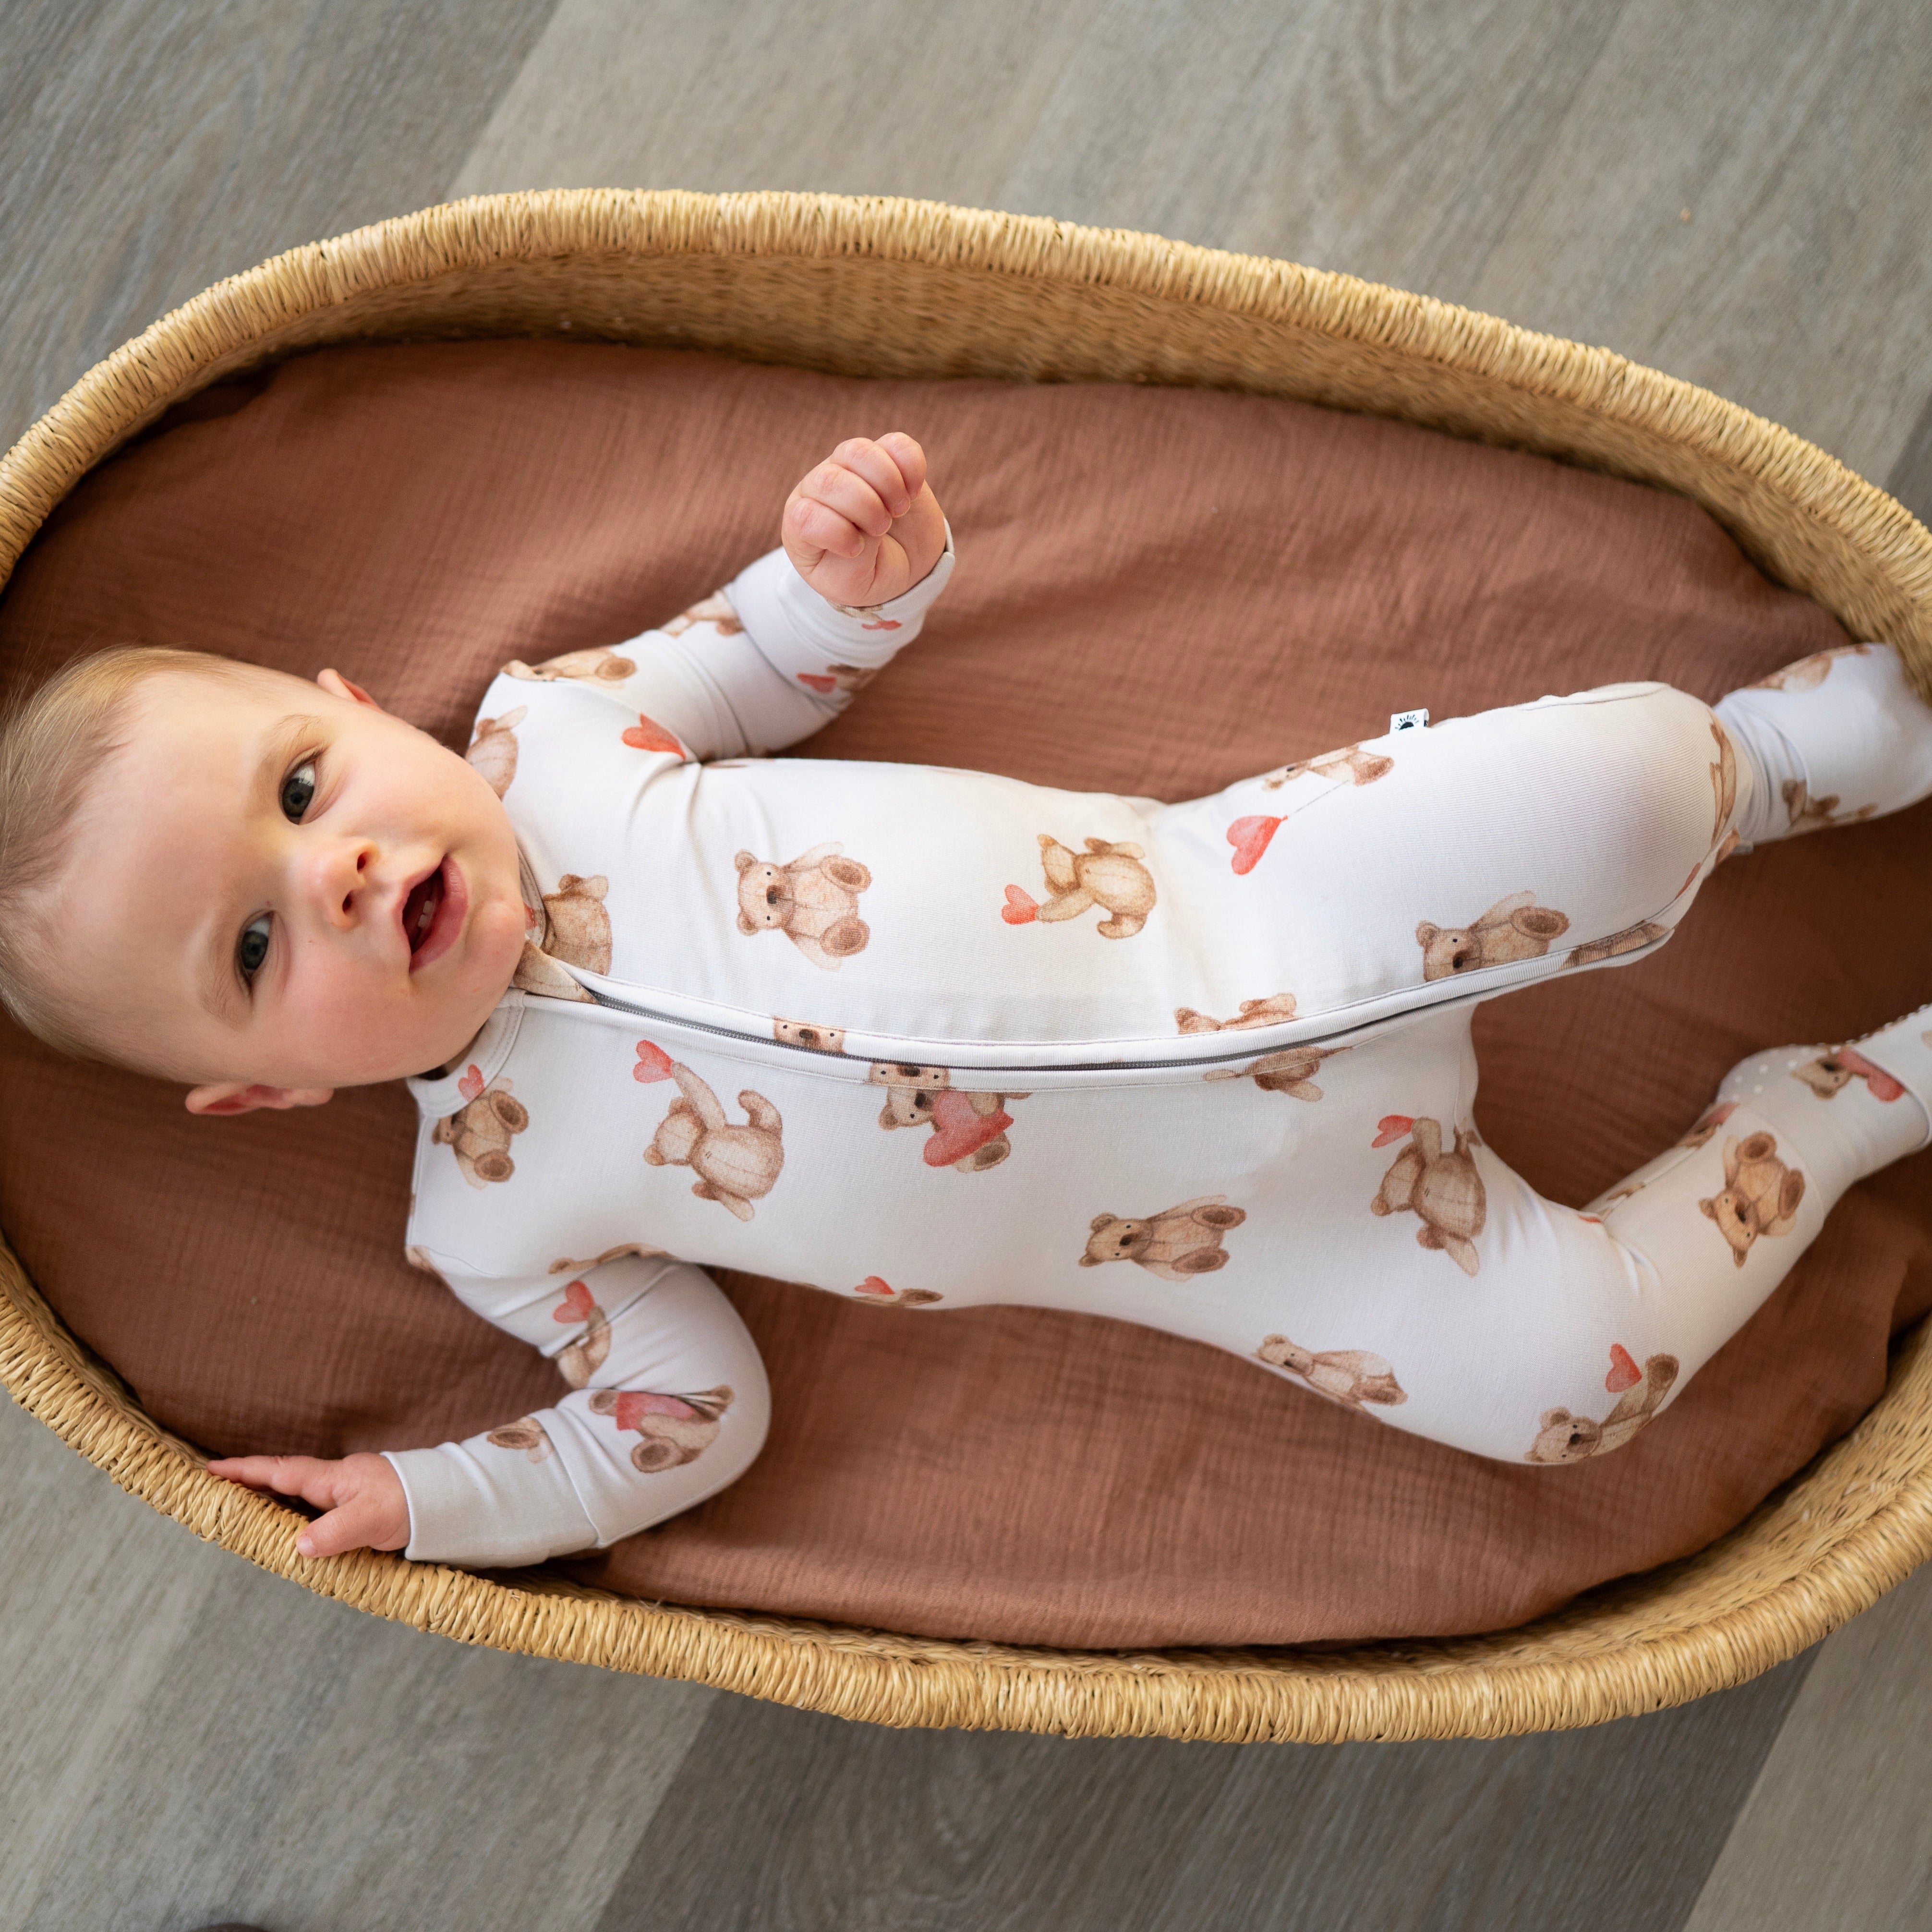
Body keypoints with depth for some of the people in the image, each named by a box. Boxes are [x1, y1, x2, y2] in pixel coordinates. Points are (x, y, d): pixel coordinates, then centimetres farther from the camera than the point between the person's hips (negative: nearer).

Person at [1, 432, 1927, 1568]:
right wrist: (429, 1500, -7)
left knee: (1613, 777, -20)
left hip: (1253, 910, 1)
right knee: (1560, 1370, -17)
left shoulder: (544, 729, -3)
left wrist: (862, 564, -12)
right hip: (1248, 1219, -1)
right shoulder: (492, 1207, -5)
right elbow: (688, 1415, 6)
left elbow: (776, 659, 12)